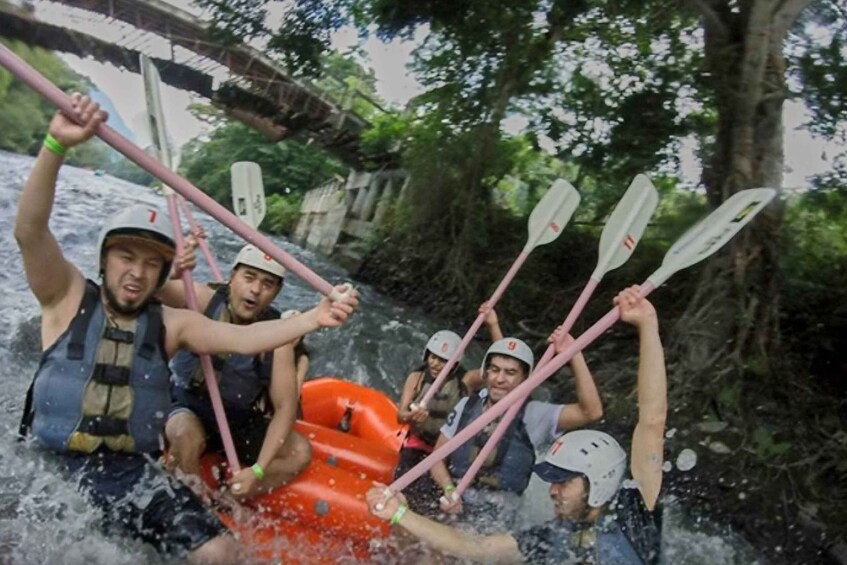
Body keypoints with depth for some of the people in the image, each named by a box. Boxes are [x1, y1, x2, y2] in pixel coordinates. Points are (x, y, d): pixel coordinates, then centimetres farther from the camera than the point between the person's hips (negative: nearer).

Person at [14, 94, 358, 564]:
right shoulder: (69, 298, 0)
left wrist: (311, 320, -26)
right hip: (49, 468, -2)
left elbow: (242, 339, -9)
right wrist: (57, 145, -33)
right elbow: (30, 232, -17)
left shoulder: (170, 324, 4)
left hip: (131, 473, 2)